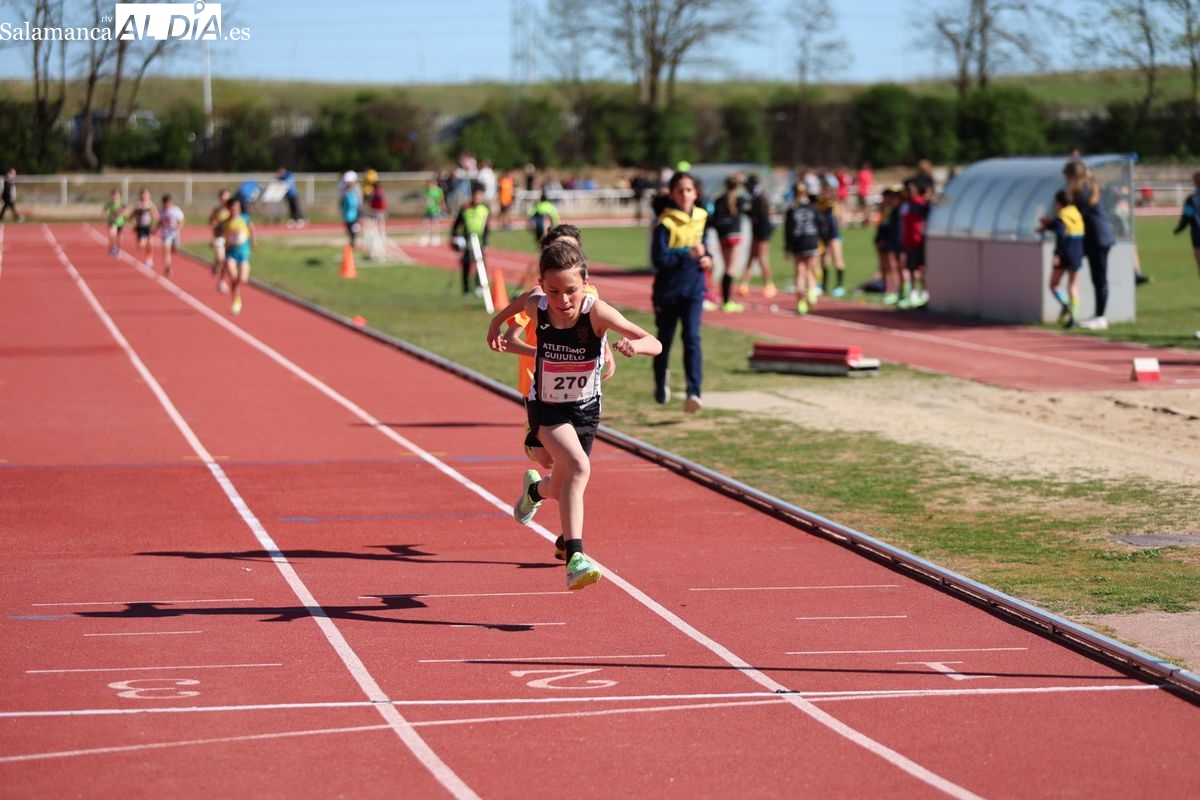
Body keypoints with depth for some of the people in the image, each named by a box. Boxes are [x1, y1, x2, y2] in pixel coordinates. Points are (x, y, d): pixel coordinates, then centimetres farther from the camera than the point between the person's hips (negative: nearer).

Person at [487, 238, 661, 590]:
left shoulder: (596, 312, -29)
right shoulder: (536, 307, -22)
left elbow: (655, 344, -38)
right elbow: (523, 299, 7)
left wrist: (636, 345, -56)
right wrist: (497, 323, 4)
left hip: (585, 409, 2)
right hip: (546, 407, -2)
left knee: (561, 489, 17)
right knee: (579, 466, -29)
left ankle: (535, 488, 55)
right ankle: (574, 557, -31)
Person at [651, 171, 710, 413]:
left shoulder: (701, 219, 5)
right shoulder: (665, 224, -13)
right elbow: (659, 259, -20)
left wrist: (707, 258, 2)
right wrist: (688, 255, -28)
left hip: (693, 289, 2)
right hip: (668, 290, -2)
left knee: (692, 338, -13)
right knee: (665, 339, 14)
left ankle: (694, 393, -20)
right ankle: (661, 382, 40)